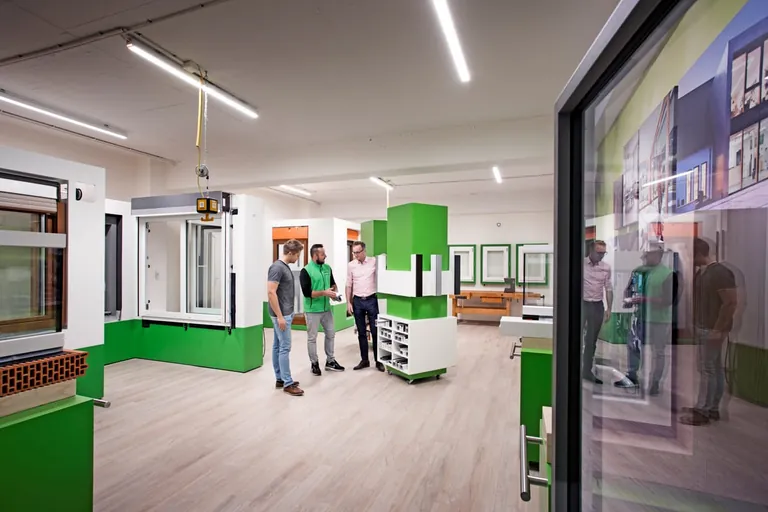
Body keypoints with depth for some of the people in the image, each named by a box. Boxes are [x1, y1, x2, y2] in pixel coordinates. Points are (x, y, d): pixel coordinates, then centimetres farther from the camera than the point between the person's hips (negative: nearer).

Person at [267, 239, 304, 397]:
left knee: (278, 346, 14)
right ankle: (288, 383, 2)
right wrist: (280, 316, -22)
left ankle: (280, 379, 22)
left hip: (286, 313, 10)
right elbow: (271, 292, -23)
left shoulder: (285, 267, 11)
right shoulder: (277, 267, -18)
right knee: (285, 347, -5)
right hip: (281, 314, -10)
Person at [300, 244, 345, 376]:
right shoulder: (306, 271, -15)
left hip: (326, 308, 7)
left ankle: (330, 361, 29)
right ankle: (314, 363, 23)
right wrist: (324, 292, -24)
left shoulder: (327, 268, 4)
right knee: (312, 338, 7)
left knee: (331, 334, 14)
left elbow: (333, 283, 17)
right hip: (312, 310, -6)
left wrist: (334, 291, -4)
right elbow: (306, 292, -21)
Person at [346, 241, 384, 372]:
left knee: (375, 331, 3)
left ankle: (378, 361, 15)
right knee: (361, 332, 10)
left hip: (371, 300, -2)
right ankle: (364, 360, 22)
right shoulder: (351, 265, 3)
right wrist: (348, 303, 4)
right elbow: (349, 285, 8)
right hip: (357, 301, 3)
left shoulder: (374, 261, -5)